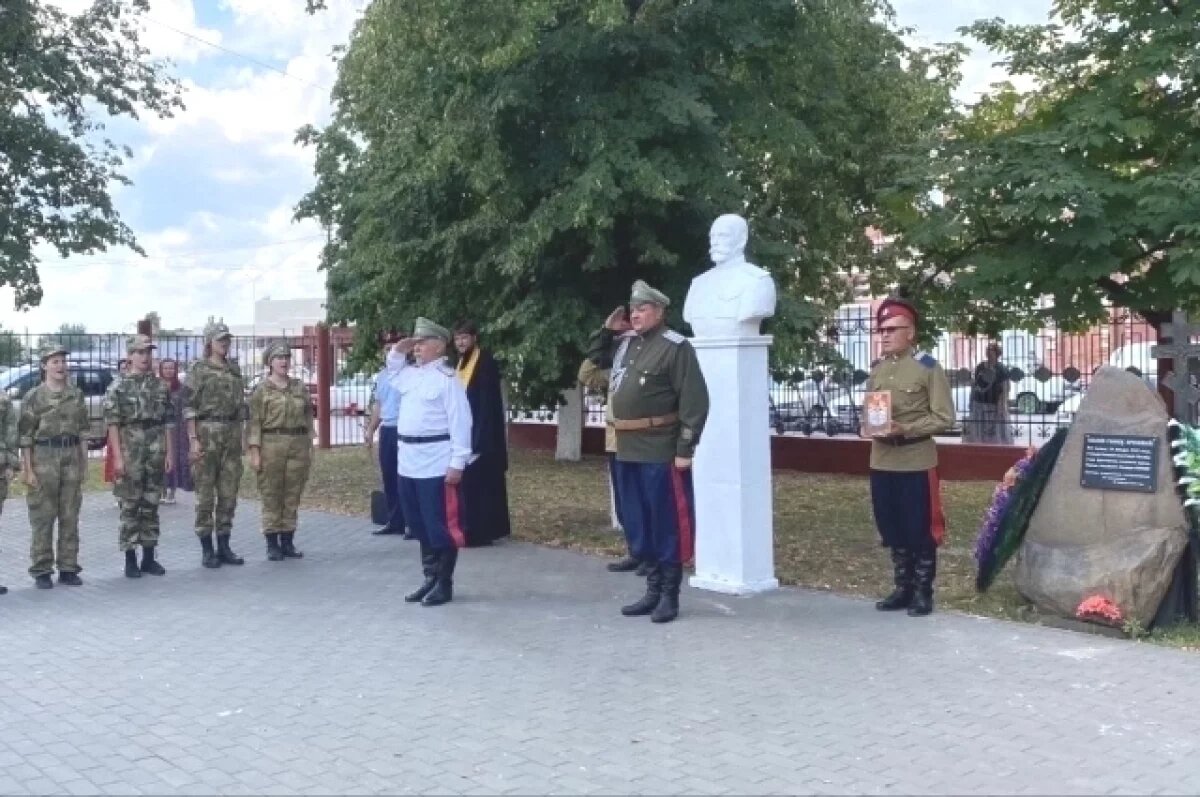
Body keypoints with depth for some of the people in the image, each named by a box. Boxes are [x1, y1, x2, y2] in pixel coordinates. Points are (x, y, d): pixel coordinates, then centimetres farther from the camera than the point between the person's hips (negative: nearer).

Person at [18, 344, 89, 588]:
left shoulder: (76, 394, 9)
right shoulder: (33, 397, -2)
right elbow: (25, 436, -4)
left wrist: (84, 462, 6)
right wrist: (27, 470, -9)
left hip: (71, 458, 3)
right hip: (44, 459, -3)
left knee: (70, 518, 6)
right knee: (42, 518, 0)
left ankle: (68, 568, 14)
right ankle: (41, 571, 7)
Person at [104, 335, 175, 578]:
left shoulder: (161, 386, 10)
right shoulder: (118, 387, -1)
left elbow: (169, 423, 9)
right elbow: (113, 424, -6)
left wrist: (170, 453, 3)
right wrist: (118, 457, -13)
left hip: (157, 453, 4)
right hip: (130, 453, -3)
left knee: (151, 506, 9)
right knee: (130, 507, 1)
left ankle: (149, 557, 16)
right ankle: (130, 560, 7)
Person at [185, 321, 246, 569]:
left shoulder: (234, 369, 14)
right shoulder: (198, 369, -3)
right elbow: (189, 407, -7)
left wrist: (240, 437, 14)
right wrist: (193, 440, -14)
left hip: (232, 434, 5)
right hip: (207, 433, -5)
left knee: (229, 493, 7)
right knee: (205, 494, 0)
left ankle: (224, 547, 14)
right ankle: (207, 549, 6)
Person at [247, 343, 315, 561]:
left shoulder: (300, 387, 11)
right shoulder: (261, 389, 0)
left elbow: (308, 419, 13)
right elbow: (255, 421, -5)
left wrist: (310, 448, 8)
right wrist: (254, 451, -12)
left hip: (298, 445, 4)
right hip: (271, 445, -3)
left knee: (292, 496, 6)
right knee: (271, 496, 1)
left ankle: (288, 542, 14)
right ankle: (272, 545, 7)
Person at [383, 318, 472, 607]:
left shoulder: (447, 378, -12)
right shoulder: (410, 373, 13)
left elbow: (460, 422, -15)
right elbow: (392, 374, 35)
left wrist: (457, 463, -19)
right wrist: (397, 352, 14)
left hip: (437, 465, -9)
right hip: (409, 463, 9)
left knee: (440, 526, -1)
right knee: (419, 526, 15)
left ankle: (444, 584, 8)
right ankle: (430, 579, 26)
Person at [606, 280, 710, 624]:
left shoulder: (675, 347, -10)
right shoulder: (629, 345, 15)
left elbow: (695, 401, -15)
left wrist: (685, 449, -18)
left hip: (661, 454, -8)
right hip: (628, 452, 8)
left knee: (667, 525, 0)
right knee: (639, 525, 13)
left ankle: (670, 595, 9)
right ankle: (653, 590, 24)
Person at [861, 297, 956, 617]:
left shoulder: (928, 368, -7)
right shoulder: (877, 370, 11)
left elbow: (943, 418, -9)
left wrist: (905, 429, -20)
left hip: (916, 462, -6)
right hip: (882, 462, 6)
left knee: (920, 530, 2)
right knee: (891, 529, 12)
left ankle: (923, 593, 13)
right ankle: (903, 588, 24)